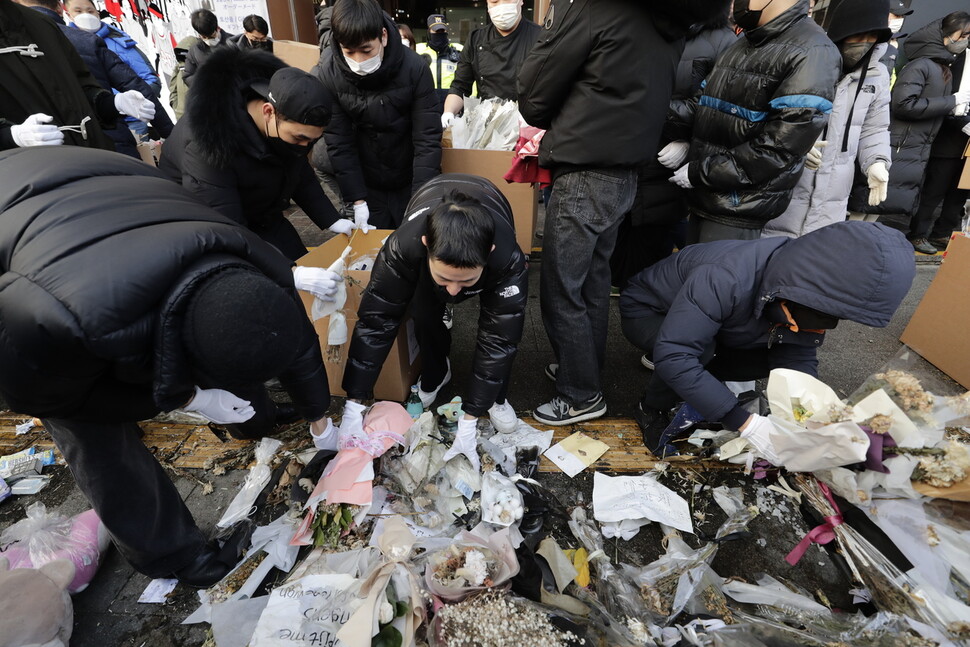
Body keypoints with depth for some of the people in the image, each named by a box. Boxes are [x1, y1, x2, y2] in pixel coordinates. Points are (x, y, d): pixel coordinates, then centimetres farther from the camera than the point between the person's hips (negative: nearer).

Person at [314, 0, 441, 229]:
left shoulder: (414, 68, -20)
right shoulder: (328, 73, -15)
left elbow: (427, 139, -19)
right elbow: (338, 142, -11)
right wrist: (357, 200, -13)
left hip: (410, 180, -1)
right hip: (366, 183, 1)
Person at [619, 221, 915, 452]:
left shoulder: (803, 281, -17)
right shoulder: (727, 277, -41)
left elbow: (799, 359, -12)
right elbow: (672, 355, -44)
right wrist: (745, 423, -43)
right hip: (646, 313, -6)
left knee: (773, 356, -11)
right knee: (701, 351, -34)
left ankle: (691, 381, 10)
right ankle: (651, 410, -6)